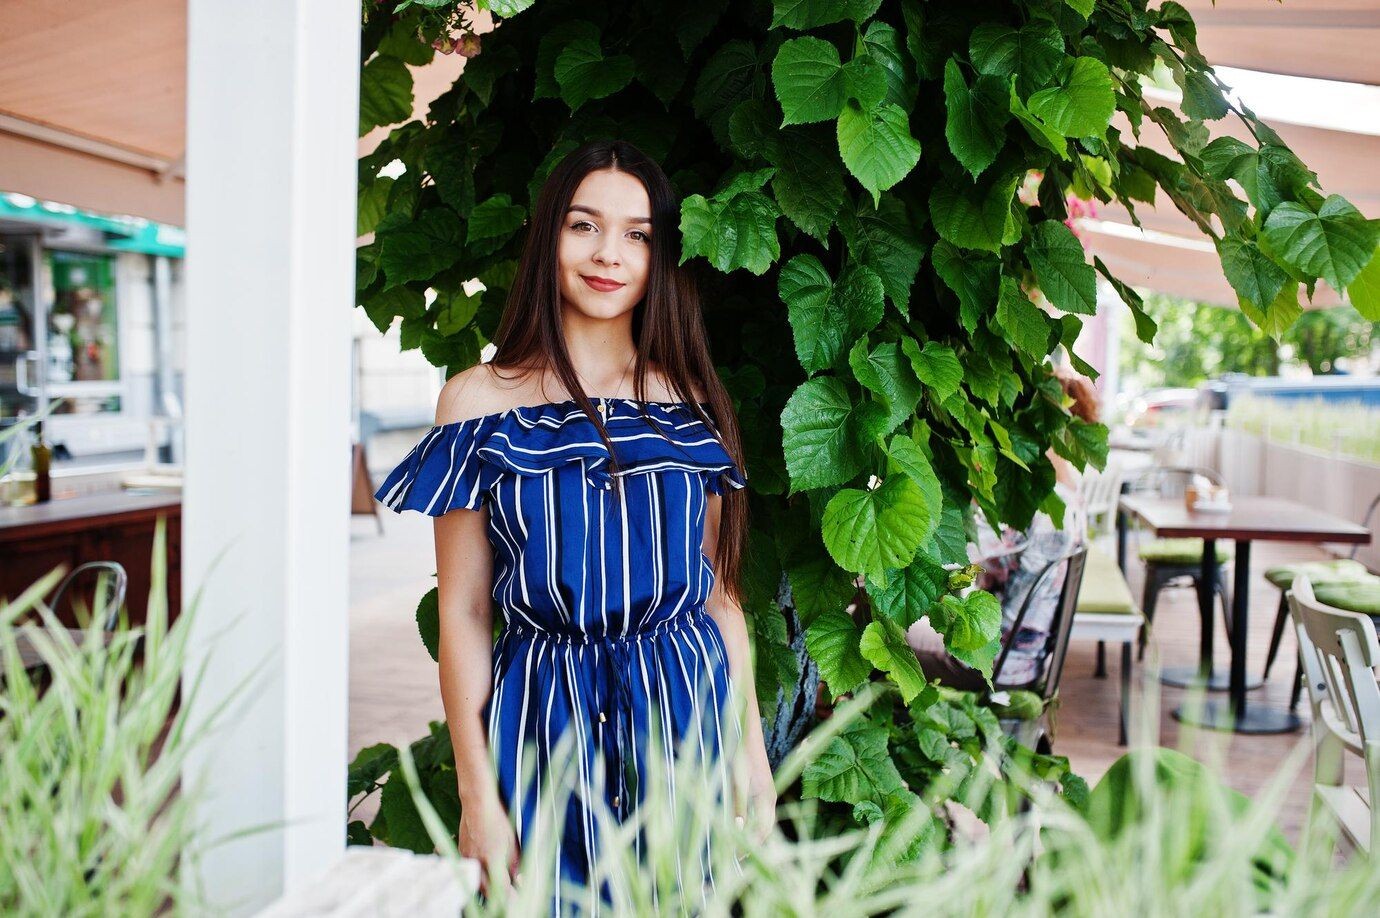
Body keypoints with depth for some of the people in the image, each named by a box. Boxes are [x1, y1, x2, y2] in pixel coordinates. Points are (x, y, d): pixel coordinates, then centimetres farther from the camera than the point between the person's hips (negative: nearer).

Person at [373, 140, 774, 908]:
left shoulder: (693, 402, 5)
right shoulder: (481, 400, -2)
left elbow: (720, 592, 8)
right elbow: (463, 613, -3)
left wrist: (751, 752, 5)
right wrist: (477, 793, -6)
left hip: (686, 708, 2)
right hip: (543, 722, -2)